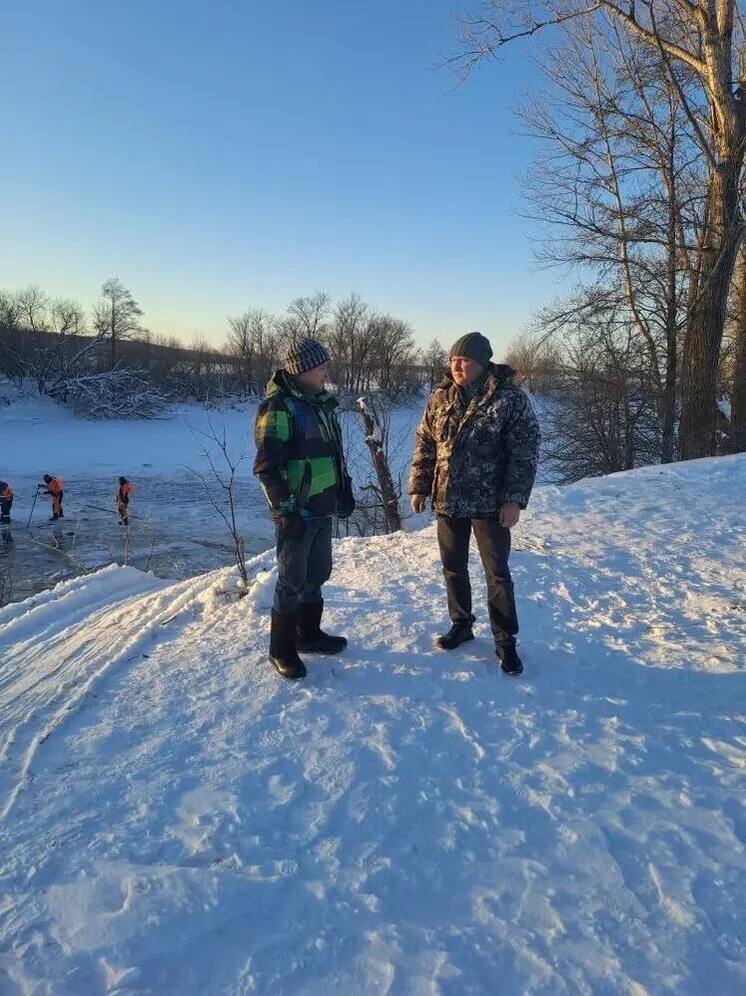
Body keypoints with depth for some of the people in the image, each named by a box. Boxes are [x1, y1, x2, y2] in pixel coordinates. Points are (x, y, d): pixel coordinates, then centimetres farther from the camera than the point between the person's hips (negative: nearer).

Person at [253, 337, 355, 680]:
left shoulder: (321, 403, 12)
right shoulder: (278, 408, -15)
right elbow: (267, 467, -19)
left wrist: (344, 490, 20)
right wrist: (286, 511, -20)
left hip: (322, 510, 8)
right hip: (297, 514, -8)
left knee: (316, 575, 18)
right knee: (292, 581, 2)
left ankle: (308, 633, 34)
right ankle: (282, 648, 16)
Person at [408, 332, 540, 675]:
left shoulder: (510, 398, -10)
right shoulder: (440, 398, 4)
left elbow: (525, 452, -11)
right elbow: (424, 446, 10)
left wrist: (514, 499, -16)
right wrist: (419, 487, 5)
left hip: (489, 503, -4)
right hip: (448, 501, 5)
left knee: (497, 573, 4)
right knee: (453, 568, 15)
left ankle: (505, 641, 18)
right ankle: (461, 625, 34)